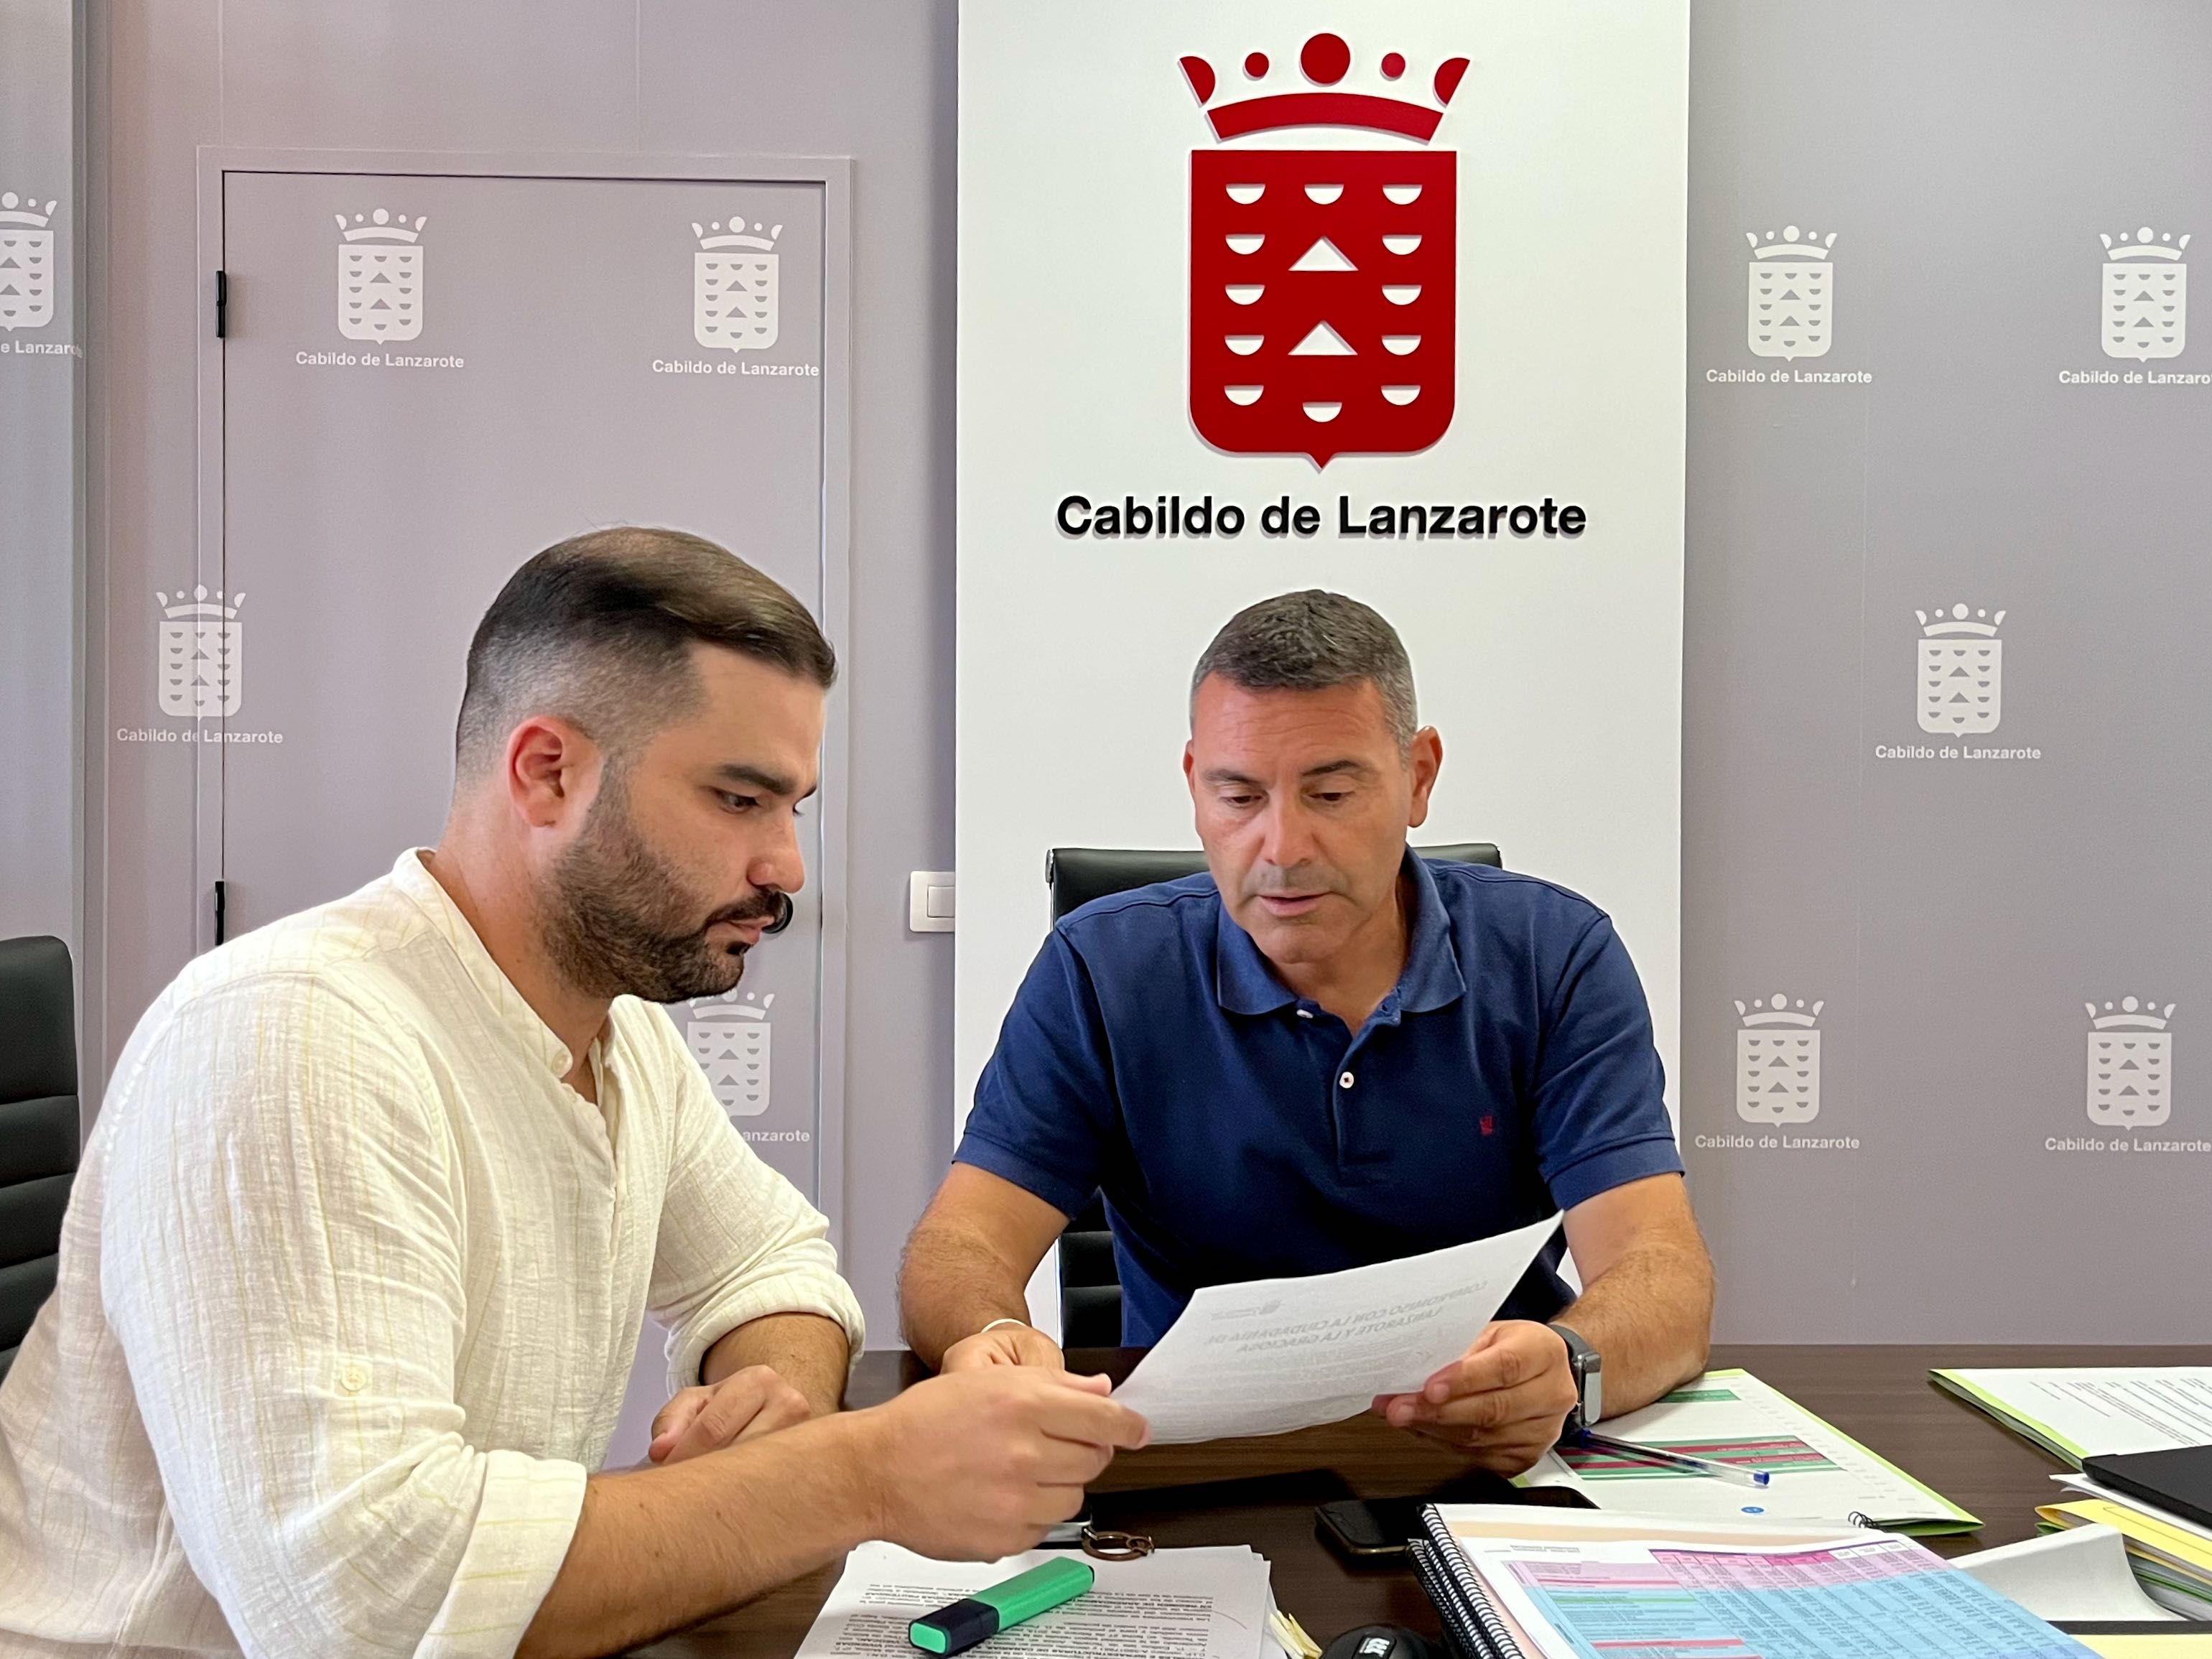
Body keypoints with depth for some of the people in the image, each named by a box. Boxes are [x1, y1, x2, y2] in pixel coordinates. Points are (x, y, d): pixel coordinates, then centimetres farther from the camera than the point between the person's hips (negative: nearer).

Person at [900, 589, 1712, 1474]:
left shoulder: (1556, 958, -4)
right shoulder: (1101, 970, -5)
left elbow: (1665, 1278, -13)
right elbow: (961, 1247, -10)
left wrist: (1567, 1367, -37)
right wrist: (990, 1340, -35)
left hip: (1496, 1461, 0)